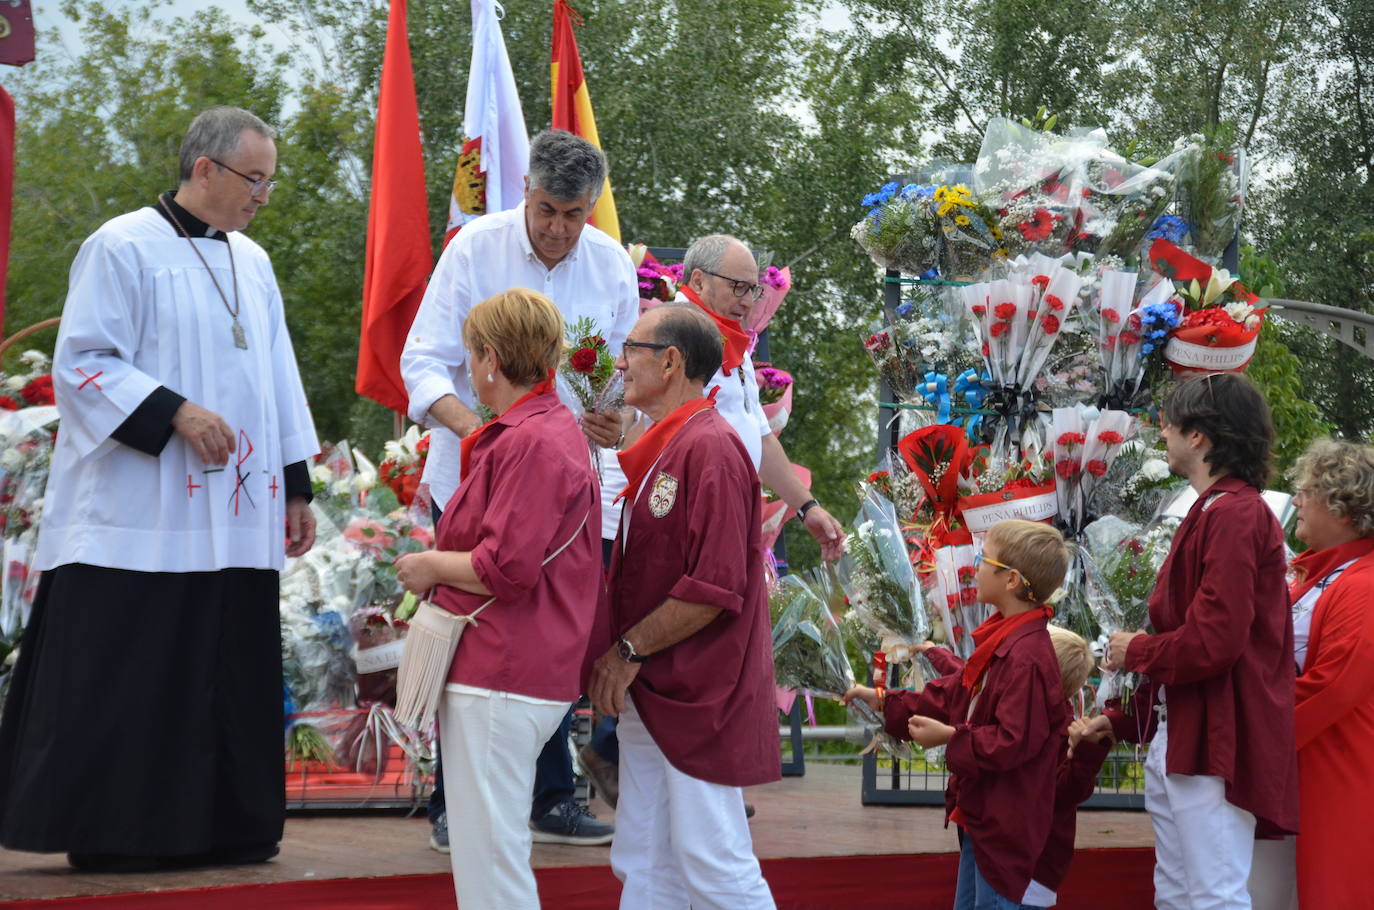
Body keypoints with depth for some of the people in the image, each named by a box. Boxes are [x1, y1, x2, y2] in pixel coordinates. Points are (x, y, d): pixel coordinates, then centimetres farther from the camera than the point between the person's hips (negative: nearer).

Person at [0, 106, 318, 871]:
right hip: (143, 517, -6)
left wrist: (298, 486, 17)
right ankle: (112, 834, 5)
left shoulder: (251, 262, 16)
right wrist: (174, 411, -20)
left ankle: (226, 826, 15)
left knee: (228, 678, 7)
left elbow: (278, 379, 20)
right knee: (131, 683, -4)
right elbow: (82, 364, -10)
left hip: (234, 517, 7)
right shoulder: (125, 248, -5)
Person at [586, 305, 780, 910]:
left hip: (696, 696, -10)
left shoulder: (709, 448, -16)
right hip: (650, 692, 10)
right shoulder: (659, 450, 15)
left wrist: (630, 650, -14)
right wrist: (610, 644, 12)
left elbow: (714, 588, -21)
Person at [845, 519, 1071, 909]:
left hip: (1007, 829, -10)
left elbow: (1014, 742, -28)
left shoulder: (1026, 657, -26)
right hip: (982, 817, 10)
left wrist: (950, 739, -17)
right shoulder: (1003, 640, 7)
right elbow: (953, 694, 16)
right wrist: (884, 702, 16)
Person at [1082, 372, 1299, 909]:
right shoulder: (1213, 512, 16)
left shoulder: (1234, 515, -15)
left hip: (1214, 744, -10)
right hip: (1177, 738, 10)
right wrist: (1124, 721, 17)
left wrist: (1135, 652, -5)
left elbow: (1212, 643, -23)